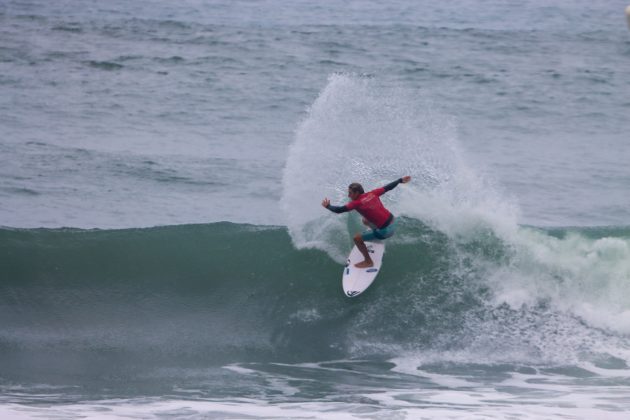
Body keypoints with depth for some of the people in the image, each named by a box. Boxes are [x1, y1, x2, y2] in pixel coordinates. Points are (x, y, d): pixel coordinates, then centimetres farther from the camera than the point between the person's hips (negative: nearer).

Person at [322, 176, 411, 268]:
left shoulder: (357, 203, -16)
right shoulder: (372, 194, 1)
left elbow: (339, 210, -19)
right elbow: (388, 187, 12)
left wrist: (328, 206, -1)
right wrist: (401, 180, 27)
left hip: (386, 231, -8)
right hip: (393, 223, 8)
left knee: (357, 238, 1)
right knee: (366, 220, 29)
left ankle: (368, 262, 13)